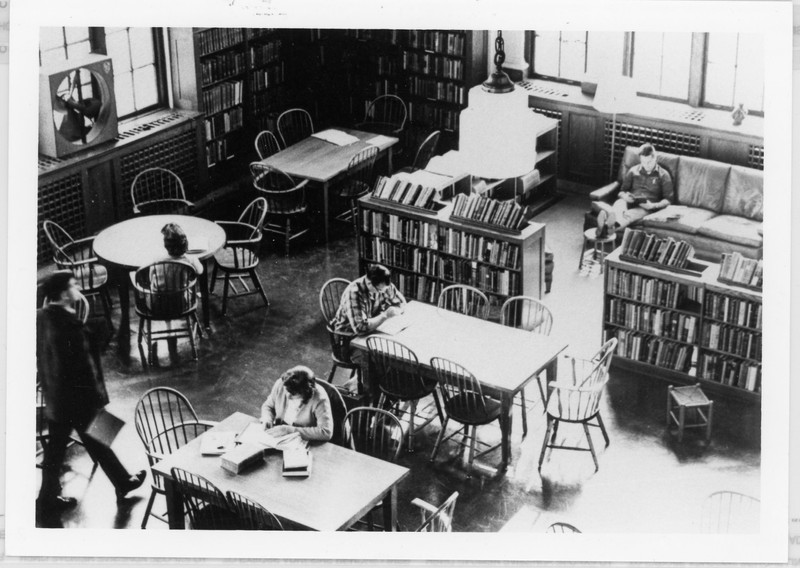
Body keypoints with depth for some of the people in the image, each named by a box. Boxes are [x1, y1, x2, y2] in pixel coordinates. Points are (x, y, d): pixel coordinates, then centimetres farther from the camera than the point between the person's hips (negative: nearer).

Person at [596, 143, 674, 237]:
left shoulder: (663, 175, 8)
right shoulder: (633, 171, 15)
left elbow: (668, 200, 6)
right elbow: (621, 191, 18)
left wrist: (654, 205, -14)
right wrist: (624, 196, -8)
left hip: (647, 206, -3)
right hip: (630, 201, 3)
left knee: (629, 215, -38)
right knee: (620, 202, -37)